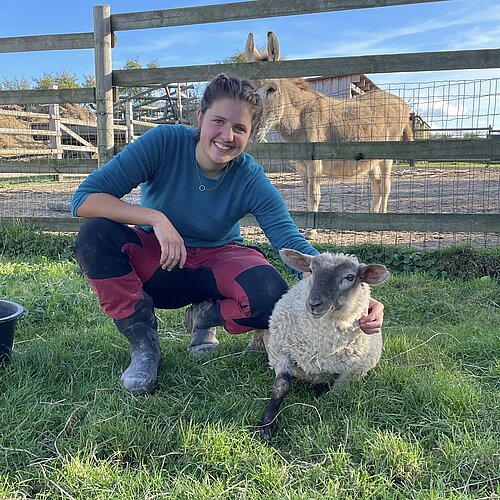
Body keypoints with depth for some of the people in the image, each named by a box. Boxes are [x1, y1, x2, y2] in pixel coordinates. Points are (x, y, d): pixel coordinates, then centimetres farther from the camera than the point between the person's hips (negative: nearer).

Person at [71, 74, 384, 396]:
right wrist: (156, 218, -38)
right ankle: (143, 342, -11)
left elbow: (294, 245, -23)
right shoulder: (165, 143, -21)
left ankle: (207, 316, 5)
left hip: (217, 261, 0)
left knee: (272, 299, -31)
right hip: (157, 262, 0)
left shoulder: (251, 180, -18)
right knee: (96, 235, -30)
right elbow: (84, 198, -24)